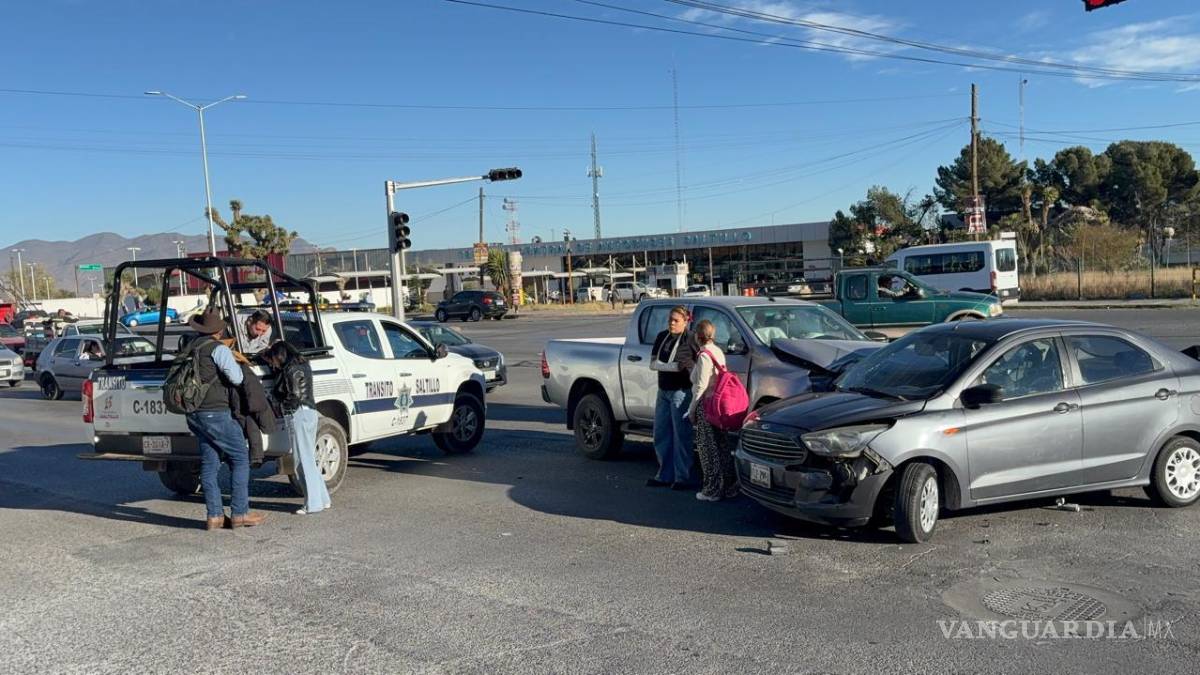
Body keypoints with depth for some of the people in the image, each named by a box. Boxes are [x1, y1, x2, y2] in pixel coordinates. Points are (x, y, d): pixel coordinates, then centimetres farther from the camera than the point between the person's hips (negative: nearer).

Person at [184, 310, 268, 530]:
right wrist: (235, 363, 3)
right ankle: (239, 513, 0)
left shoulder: (190, 347, 12)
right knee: (240, 458, 1)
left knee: (209, 463, 10)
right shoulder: (218, 349, -12)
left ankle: (214, 516, 10)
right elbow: (236, 378, -18)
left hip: (194, 414, 8)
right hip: (215, 413, -8)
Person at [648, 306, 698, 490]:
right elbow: (653, 364, 1)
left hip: (681, 392, -7)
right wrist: (676, 366, -12)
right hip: (663, 391, 7)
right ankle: (665, 475, 23)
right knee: (661, 435, 12)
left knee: (681, 436, -3)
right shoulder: (662, 337, 8)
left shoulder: (689, 340, -9)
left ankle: (683, 478, 5)